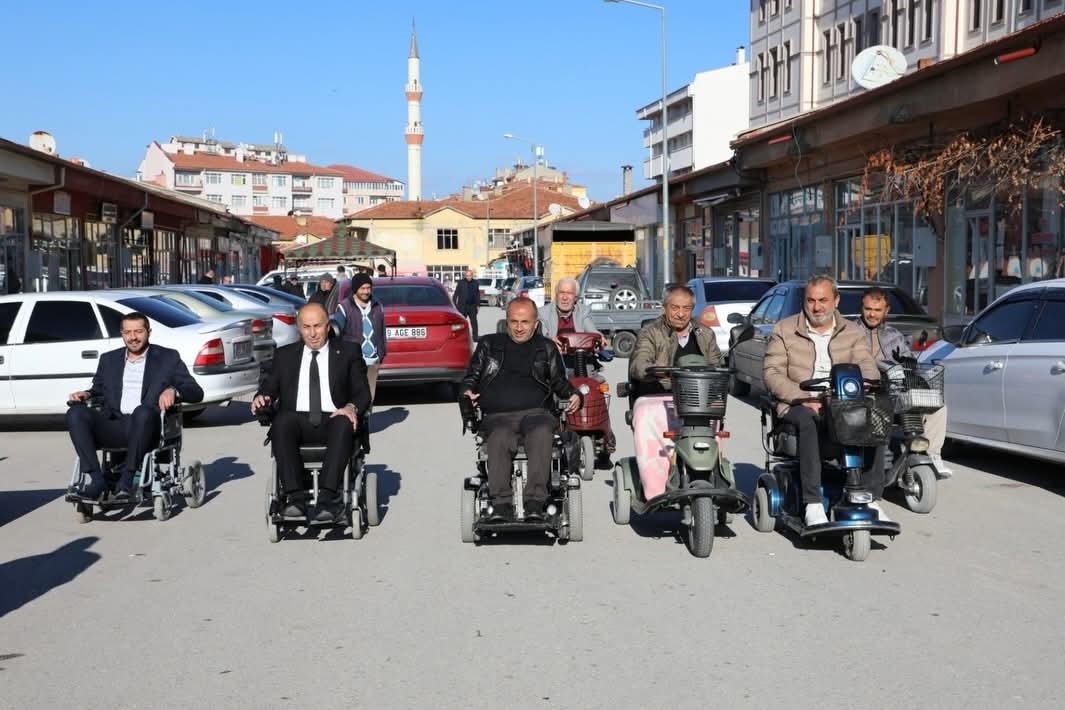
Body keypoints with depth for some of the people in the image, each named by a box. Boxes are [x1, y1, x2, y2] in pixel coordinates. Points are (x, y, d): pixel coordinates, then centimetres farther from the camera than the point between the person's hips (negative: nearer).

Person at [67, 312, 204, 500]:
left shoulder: (168, 358, 13)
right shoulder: (109, 359, 25)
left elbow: (196, 392, 5)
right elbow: (99, 391, 28)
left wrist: (173, 391, -16)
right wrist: (85, 394, 5)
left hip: (146, 423, -3)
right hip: (113, 425, 4)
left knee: (142, 411, -38)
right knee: (76, 413, -23)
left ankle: (127, 478, -31)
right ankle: (95, 478, -28)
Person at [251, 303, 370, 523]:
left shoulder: (348, 352, 16)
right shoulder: (285, 355, 22)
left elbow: (362, 392, 8)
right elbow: (269, 387, 15)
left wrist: (352, 407, -15)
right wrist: (261, 397, -10)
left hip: (332, 421, -1)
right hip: (297, 421, 1)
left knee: (344, 423, -35)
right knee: (282, 421, -33)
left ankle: (327, 499, -42)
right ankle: (296, 498, -37)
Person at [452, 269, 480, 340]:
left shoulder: (475, 283, 8)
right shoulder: (461, 282, 1)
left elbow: (478, 295, 10)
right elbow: (456, 294, 0)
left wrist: (478, 305, 5)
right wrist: (454, 304, -5)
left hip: (472, 306, 1)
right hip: (462, 306, -1)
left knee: (474, 322, -1)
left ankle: (475, 338, 1)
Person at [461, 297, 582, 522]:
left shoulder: (546, 348, 23)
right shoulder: (489, 345, 24)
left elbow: (559, 382, 24)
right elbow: (471, 376, 25)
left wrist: (574, 396, 3)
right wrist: (468, 391, 2)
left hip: (536, 412, 0)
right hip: (497, 415, 0)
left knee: (541, 433, -37)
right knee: (499, 438, -37)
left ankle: (535, 503, -42)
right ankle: (501, 504, -39)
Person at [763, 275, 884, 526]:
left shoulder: (852, 332, 16)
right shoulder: (784, 329, 9)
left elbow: (867, 365, 2)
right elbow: (771, 373, 0)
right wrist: (802, 398, -16)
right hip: (798, 405, -2)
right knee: (809, 421, -37)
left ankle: (871, 498, -20)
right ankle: (813, 504, -39)